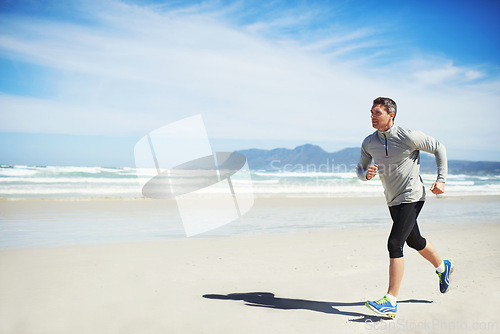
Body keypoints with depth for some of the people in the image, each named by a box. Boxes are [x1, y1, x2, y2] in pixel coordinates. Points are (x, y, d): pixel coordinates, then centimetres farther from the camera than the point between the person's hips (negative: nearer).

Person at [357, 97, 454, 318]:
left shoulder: (408, 137, -17)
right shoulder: (369, 143, -2)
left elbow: (439, 148, -4)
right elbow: (361, 170, 8)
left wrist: (441, 180, -8)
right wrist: (367, 174, -17)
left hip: (411, 197, -7)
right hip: (393, 201, 7)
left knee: (394, 244, -19)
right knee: (414, 241, 23)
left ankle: (391, 301, -16)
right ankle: (443, 267, 52)